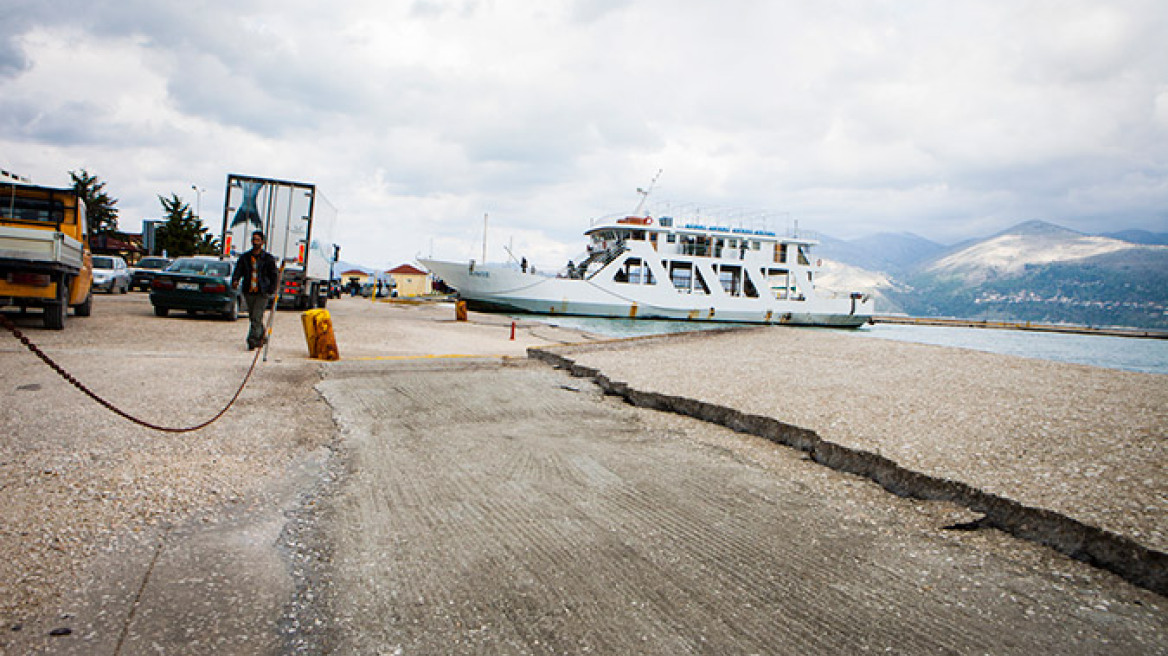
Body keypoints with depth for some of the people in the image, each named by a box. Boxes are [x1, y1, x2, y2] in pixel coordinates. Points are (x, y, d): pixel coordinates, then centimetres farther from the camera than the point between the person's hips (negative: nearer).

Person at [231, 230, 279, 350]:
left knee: (256, 318, -14)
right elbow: (238, 271, 4)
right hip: (249, 293, 4)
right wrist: (235, 280, -18)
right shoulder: (244, 257, 10)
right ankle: (261, 337, 31)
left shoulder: (268, 258, 1)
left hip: (262, 292, -4)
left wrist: (272, 290, -10)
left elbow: (274, 275, 2)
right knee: (253, 318, 13)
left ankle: (252, 340, -16)